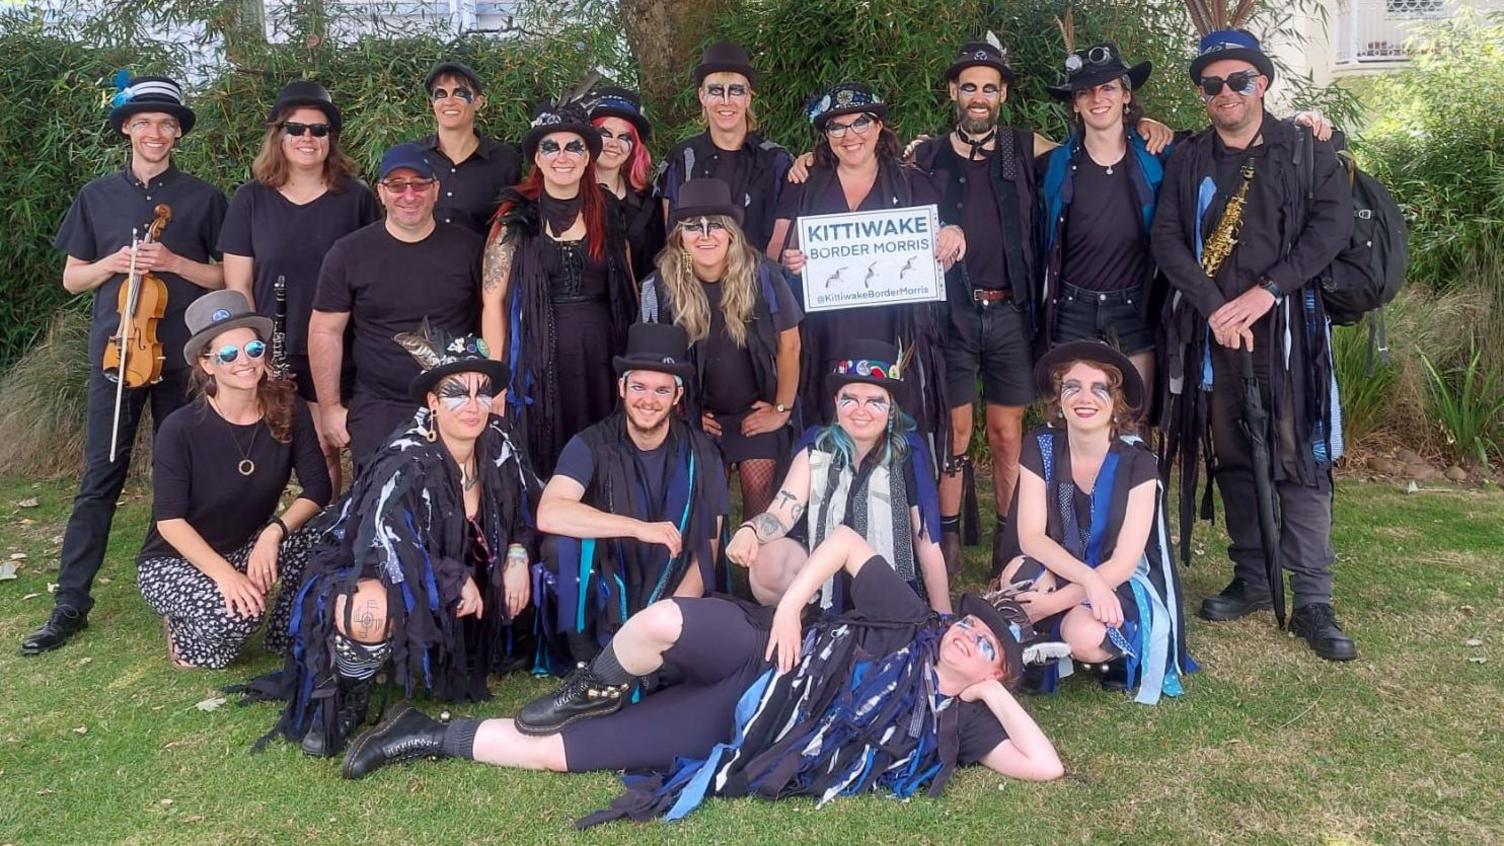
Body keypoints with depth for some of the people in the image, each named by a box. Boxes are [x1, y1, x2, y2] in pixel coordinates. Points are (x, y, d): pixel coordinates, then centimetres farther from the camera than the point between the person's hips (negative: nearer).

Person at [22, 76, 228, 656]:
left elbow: (228, 278, 4)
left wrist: (174, 263, -11)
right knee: (100, 480, 1)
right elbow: (72, 279, 13)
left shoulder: (202, 198, 5)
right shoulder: (97, 197, 10)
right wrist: (113, 263, -7)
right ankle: (70, 604, 6)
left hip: (182, 357, -1)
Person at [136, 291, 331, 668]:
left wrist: (274, 532, -30)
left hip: (249, 548, 3)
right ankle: (184, 631, 4)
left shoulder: (289, 412, -11)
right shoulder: (180, 429, -20)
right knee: (234, 613, -34)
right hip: (174, 559, -3)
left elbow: (317, 489, -12)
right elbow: (169, 520, -21)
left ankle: (288, 637, -2)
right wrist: (225, 575, -31)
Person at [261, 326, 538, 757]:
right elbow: (383, 548, -32)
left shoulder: (498, 443, -10)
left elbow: (523, 507, 7)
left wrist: (517, 556, -9)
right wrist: (454, 581, -26)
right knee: (372, 613, -39)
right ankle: (346, 693, -6)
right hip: (365, 575, -7)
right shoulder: (406, 462, -28)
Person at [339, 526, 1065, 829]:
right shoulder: (911, 621, 5)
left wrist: (997, 694, -5)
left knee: (558, 751, -8)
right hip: (759, 665, 0)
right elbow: (847, 540, 3)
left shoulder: (956, 722, 5)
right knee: (663, 621, -35)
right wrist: (790, 606, -7)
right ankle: (597, 690, 0)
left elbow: (1045, 766, -1)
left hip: (746, 739, 0)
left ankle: (434, 737, 12)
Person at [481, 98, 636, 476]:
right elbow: (492, 299, -2)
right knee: (540, 467, 4)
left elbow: (629, 293, 13)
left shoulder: (607, 214, 8)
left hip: (599, 358, 3)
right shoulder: (516, 218, -1)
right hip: (537, 360, -3)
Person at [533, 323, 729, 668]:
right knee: (565, 540, -28)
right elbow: (549, 514, -26)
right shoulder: (591, 445, -8)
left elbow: (707, 549, -3)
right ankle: (586, 660, -12)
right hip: (601, 607, 0)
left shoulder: (700, 453, -2)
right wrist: (639, 528, -30)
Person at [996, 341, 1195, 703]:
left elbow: (1123, 563, -18)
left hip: (1123, 584, -2)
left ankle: (1118, 650, 3)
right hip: (1058, 571, 2)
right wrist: (1089, 578, -31)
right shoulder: (1040, 447, -11)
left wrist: (1052, 604, -26)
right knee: (1018, 574, -33)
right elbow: (1030, 537, -15)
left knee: (1084, 636, -34)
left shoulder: (1138, 463, -17)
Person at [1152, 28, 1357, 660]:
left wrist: (1266, 290, -14)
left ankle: (1312, 601, 0)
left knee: (1299, 457, -5)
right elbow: (1167, 239, 1)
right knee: (1233, 458, 8)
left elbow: (1334, 223, -5)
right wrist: (1216, 307, -11)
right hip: (1212, 329, 3)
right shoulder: (1187, 160, 11)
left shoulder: (1304, 149, 5)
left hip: (1286, 324, -2)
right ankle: (1251, 580, 20)